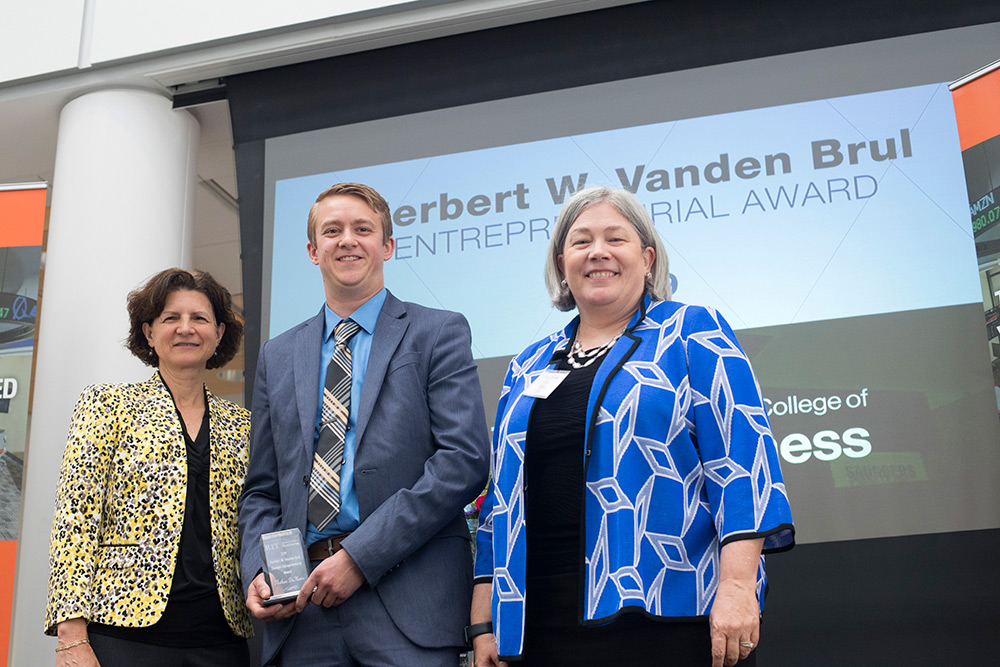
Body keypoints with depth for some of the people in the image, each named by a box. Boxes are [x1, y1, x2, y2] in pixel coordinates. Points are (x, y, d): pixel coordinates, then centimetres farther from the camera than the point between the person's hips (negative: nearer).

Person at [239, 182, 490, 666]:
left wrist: (361, 555, -13)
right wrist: (258, 570, -2)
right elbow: (262, 490, 18)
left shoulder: (439, 334, 3)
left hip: (407, 603, -3)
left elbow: (465, 458, -9)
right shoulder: (277, 357, 16)